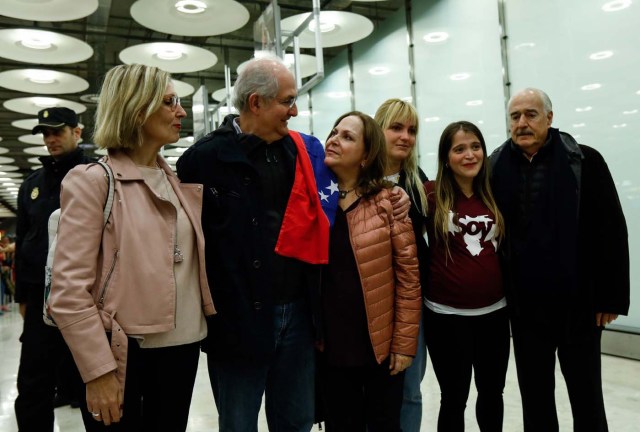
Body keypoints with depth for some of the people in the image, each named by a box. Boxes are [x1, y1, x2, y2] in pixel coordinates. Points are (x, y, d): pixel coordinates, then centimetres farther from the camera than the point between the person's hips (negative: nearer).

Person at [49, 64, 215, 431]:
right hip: (126, 353, -5)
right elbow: (69, 290, -14)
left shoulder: (183, 182, 9)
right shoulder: (93, 180, -9)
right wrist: (98, 371, -16)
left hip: (183, 347, 6)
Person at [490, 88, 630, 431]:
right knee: (534, 396, 16)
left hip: (577, 303, -2)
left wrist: (610, 297, -7)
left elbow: (612, 232, -6)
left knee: (586, 393, 14)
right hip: (524, 306, 2)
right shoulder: (496, 168, 1)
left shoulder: (584, 161, -6)